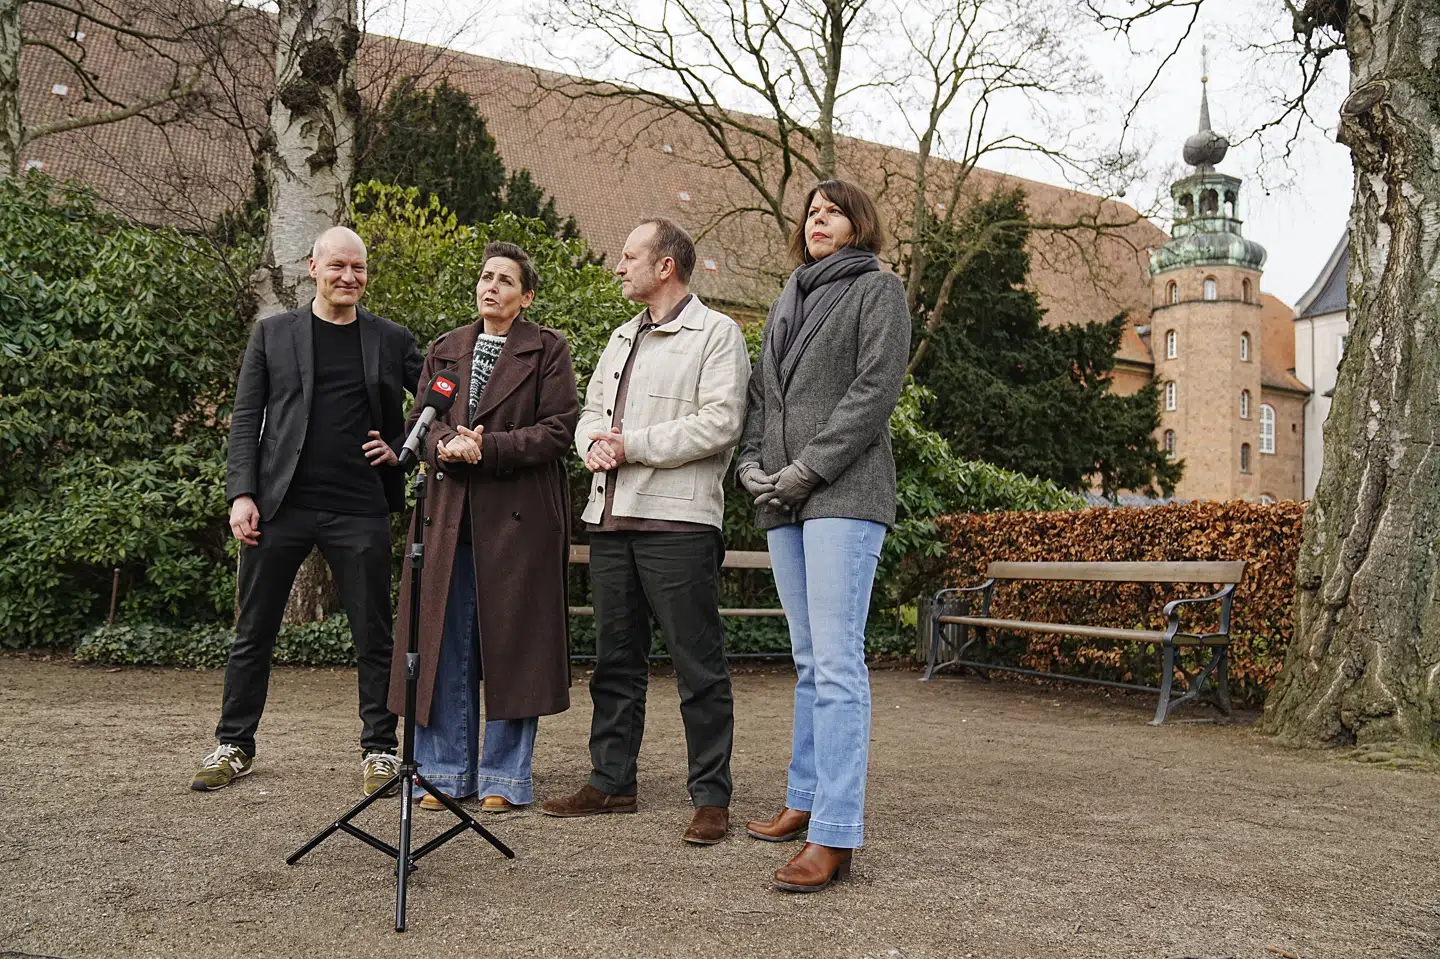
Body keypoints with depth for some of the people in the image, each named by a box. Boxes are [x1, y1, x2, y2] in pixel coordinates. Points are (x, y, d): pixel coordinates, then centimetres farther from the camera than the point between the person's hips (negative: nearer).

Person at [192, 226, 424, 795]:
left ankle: (380, 750, 16)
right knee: (253, 634, 8)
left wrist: (401, 449, 1)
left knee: (373, 637, 4)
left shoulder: (391, 340, 8)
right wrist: (241, 494, -4)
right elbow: (245, 419, 5)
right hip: (281, 505, 1)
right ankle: (235, 746, 22)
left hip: (359, 510, 0)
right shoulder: (272, 333, 8)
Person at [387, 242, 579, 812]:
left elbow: (559, 431, -6)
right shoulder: (445, 351, 17)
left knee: (511, 643, -1)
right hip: (449, 513, 4)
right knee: (446, 644, 5)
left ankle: (505, 776, 10)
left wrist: (488, 448, -16)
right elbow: (419, 422, 12)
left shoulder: (548, 351, 3)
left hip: (519, 516, -4)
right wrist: (447, 444, -11)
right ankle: (447, 771, 15)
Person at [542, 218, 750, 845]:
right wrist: (592, 444, 0)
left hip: (677, 519, -8)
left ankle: (711, 797, 5)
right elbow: (591, 410, 24)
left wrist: (631, 445, -13)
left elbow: (720, 422, -14)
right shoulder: (622, 339, 23)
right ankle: (611, 782, 24)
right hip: (610, 518, 8)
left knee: (698, 664, -3)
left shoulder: (715, 334, -2)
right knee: (615, 658, 13)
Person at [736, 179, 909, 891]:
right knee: (810, 660, 12)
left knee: (837, 660, -12)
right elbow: (761, 393, 20)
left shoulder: (878, 290, 3)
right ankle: (806, 800, 20)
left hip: (845, 496, -7)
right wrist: (751, 463, 2)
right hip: (784, 505, 7)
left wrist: (805, 471, -14)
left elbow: (873, 392, -9)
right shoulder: (787, 302, 24)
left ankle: (836, 835, -12)